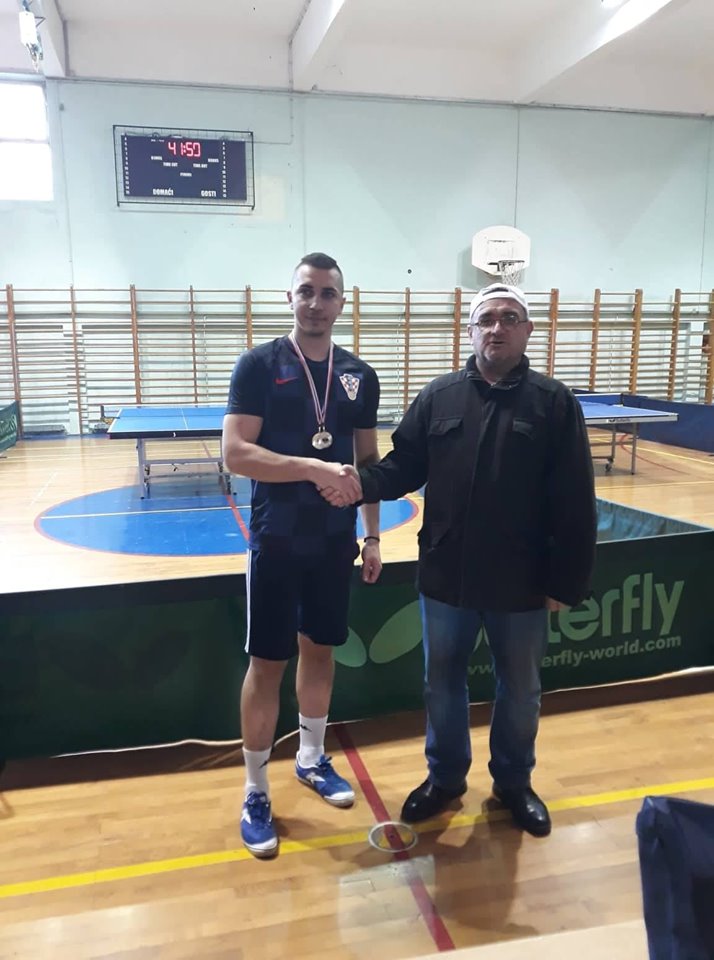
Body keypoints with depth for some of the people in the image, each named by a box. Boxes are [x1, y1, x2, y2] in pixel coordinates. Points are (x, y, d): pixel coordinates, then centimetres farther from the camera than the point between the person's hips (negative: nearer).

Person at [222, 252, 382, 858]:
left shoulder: (360, 376, 5)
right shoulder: (259, 365, -8)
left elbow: (369, 460, 11)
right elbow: (235, 453, -17)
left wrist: (373, 535, 8)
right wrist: (314, 468, -26)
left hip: (335, 541, 4)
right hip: (276, 542, -4)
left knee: (320, 651, 17)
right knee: (267, 664, 4)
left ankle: (312, 758, 38)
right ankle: (256, 793, 21)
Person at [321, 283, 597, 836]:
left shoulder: (555, 403, -5)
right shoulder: (439, 396, 1)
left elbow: (575, 505, -7)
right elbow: (404, 466, 1)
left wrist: (567, 582, -9)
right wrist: (362, 483, -20)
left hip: (523, 584, -1)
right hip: (446, 578, 2)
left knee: (520, 690, 18)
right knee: (442, 683, 17)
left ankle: (514, 782, 43)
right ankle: (445, 777, 41)